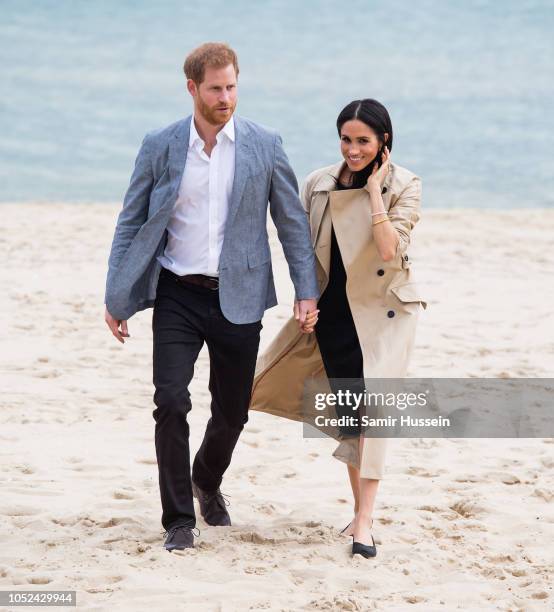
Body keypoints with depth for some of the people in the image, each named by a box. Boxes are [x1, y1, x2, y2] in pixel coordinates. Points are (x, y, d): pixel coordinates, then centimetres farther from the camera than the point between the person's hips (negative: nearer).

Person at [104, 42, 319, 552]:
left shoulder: (265, 146, 0)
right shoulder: (160, 147, 0)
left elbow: (293, 222, 5)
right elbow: (131, 223, 5)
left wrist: (307, 291, -1)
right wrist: (116, 297, 1)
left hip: (238, 299, 1)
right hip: (177, 296, -1)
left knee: (232, 411, 10)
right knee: (171, 403, -12)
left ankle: (207, 482, 40)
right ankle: (179, 519, -2)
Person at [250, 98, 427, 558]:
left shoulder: (404, 185, -7)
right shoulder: (319, 185, 3)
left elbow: (390, 249, -21)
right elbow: (304, 250, 11)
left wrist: (374, 189, -19)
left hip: (383, 312, -4)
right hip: (333, 313, 4)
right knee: (348, 414, 10)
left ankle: (365, 521, -19)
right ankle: (360, 509, 23)